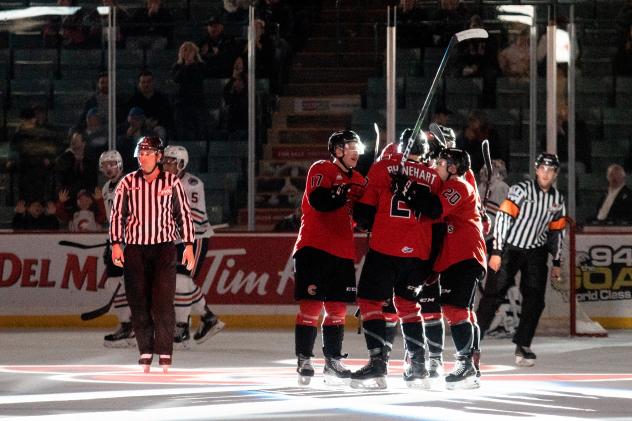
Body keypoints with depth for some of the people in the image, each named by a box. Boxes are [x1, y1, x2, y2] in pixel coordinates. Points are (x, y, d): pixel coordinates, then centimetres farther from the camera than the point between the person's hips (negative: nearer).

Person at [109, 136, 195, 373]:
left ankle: (164, 354, -7)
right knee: (138, 302, 0)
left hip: (164, 247, -2)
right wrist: (116, 243, -2)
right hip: (135, 249, 2)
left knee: (163, 301, -11)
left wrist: (188, 245, 3)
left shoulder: (171, 183, 5)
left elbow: (184, 214, 8)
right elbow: (117, 214, 8)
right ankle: (145, 352, 8)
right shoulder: (128, 183, 7)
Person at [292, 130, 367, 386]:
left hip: (343, 252, 7)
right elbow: (318, 201, -22)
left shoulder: (358, 180, 16)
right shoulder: (321, 170, -4)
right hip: (314, 247, -7)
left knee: (337, 309, 8)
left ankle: (333, 361, 14)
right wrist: (345, 192, -25)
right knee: (310, 306, -7)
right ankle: (304, 360, -3)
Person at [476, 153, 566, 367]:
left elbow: (557, 231, 15)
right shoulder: (521, 190, -13)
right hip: (510, 247, -5)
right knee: (494, 294, -7)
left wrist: (557, 263, 15)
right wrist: (496, 252, -20)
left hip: (536, 252, 5)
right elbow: (503, 218, -16)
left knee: (535, 300, -1)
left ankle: (522, 346, 10)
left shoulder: (558, 199, 5)